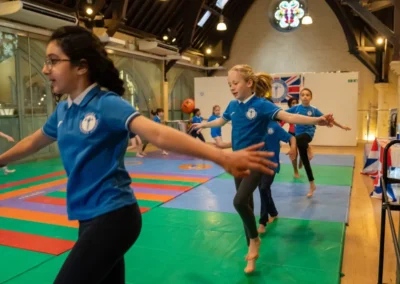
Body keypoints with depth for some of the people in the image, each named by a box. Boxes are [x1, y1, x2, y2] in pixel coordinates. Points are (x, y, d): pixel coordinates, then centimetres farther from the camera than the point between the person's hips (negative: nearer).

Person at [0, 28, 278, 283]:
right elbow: (34, 142, 25)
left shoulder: (107, 104, -17)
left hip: (114, 217, -7)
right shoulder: (62, 111, 6)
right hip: (89, 218, 8)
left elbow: (158, 133, -31)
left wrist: (222, 157, -43)